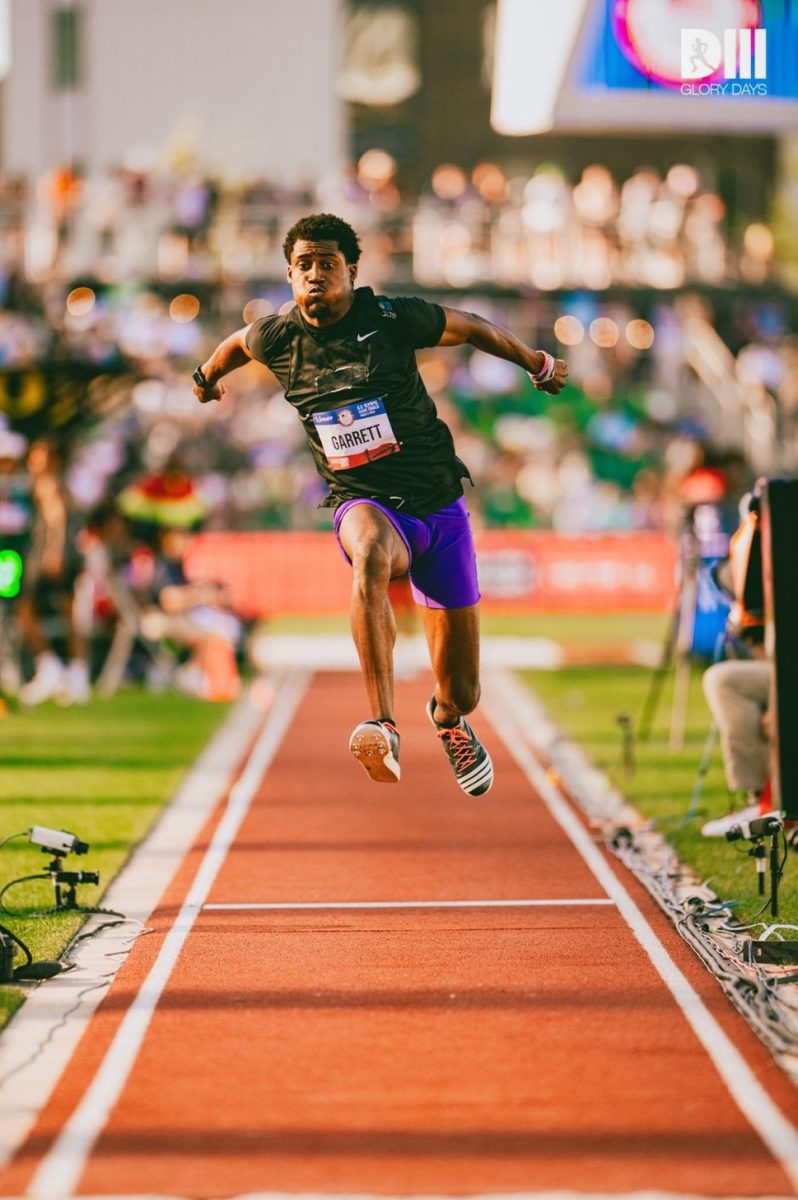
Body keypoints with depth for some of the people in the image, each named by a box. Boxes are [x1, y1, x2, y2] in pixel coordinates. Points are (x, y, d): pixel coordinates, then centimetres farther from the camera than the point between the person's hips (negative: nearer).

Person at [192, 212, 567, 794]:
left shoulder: (394, 319, -9)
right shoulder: (278, 339, -2)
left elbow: (473, 328, 8)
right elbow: (236, 343, 22)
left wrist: (537, 363, 20)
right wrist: (208, 375, 42)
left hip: (439, 503, 0)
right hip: (365, 504, 0)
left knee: (463, 694, 4)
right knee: (372, 555, -42)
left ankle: (449, 719, 46)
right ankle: (384, 729, -51)